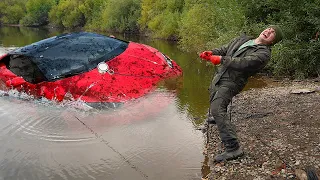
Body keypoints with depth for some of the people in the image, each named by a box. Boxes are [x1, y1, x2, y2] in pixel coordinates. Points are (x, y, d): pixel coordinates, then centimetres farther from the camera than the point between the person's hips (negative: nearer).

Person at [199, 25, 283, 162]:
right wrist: (212, 53, -6)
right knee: (213, 98, 31)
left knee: (217, 109, -24)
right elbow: (225, 49, 14)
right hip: (219, 76, 9)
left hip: (231, 82, -9)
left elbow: (244, 63, -26)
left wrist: (222, 60, -33)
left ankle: (233, 148, -23)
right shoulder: (244, 39, 14)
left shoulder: (264, 53, -11)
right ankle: (214, 118, 63)